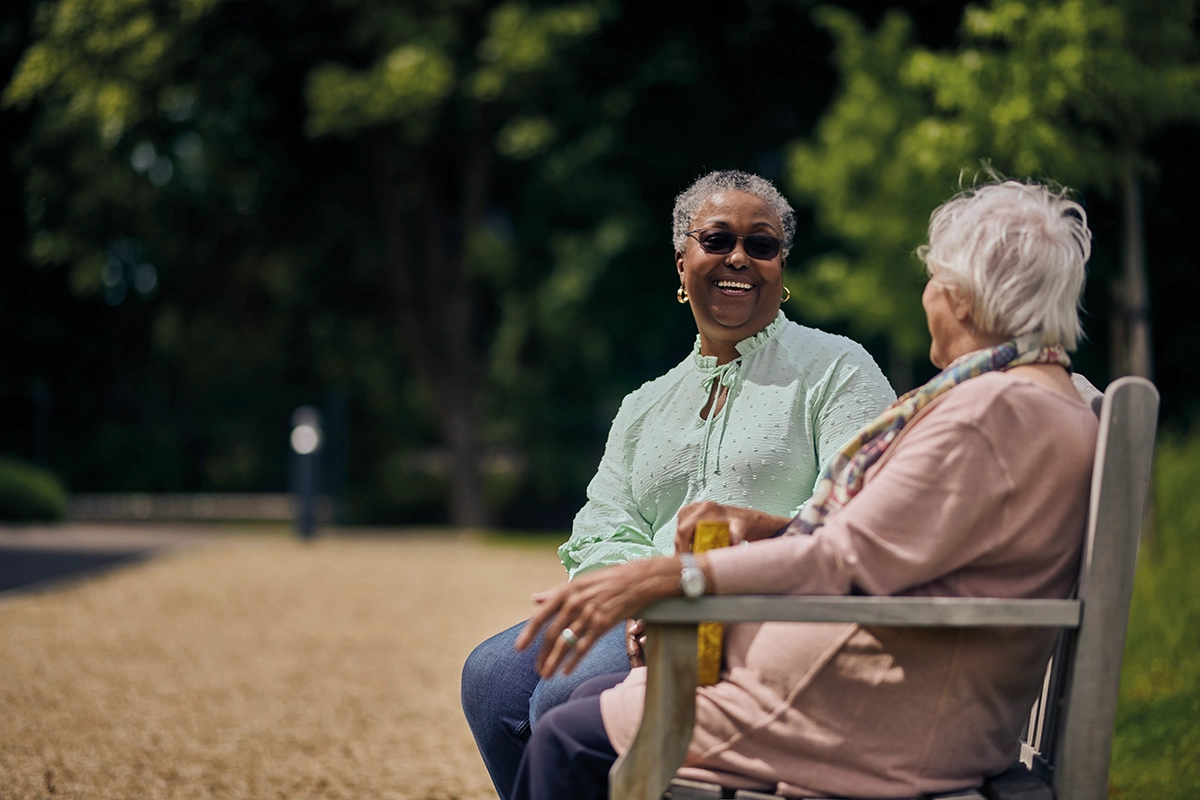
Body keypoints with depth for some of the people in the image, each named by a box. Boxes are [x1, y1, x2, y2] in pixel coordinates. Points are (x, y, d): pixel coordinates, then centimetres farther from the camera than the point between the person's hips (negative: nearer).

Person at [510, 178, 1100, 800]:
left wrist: (667, 576, -29)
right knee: (596, 697, 16)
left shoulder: (994, 411, -19)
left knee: (569, 739, -7)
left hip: (878, 720, -11)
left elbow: (852, 557, -25)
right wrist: (758, 525, 10)